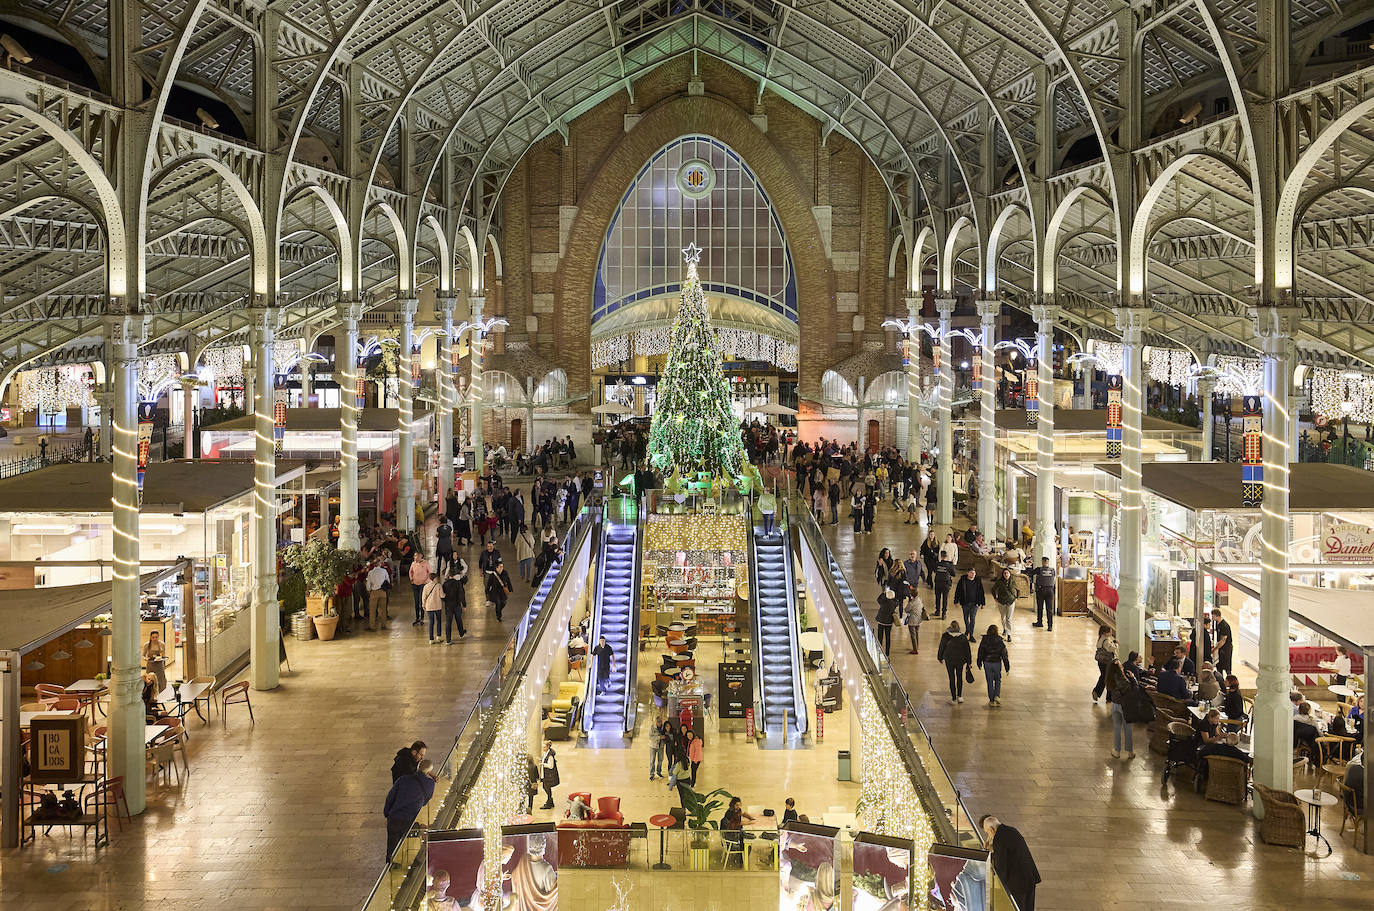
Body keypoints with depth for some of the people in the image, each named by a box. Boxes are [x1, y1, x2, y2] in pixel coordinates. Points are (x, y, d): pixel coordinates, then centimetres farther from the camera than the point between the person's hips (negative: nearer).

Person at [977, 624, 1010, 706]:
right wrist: (1007, 666, 2)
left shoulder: (984, 641, -6)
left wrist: (979, 662, 17)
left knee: (990, 682, 8)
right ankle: (997, 696, -2)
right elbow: (1004, 654, -5)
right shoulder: (999, 641, -8)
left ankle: (991, 700, 11)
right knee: (998, 681, 17)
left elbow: (980, 652, 3)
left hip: (987, 663, 0)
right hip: (997, 663, 0)